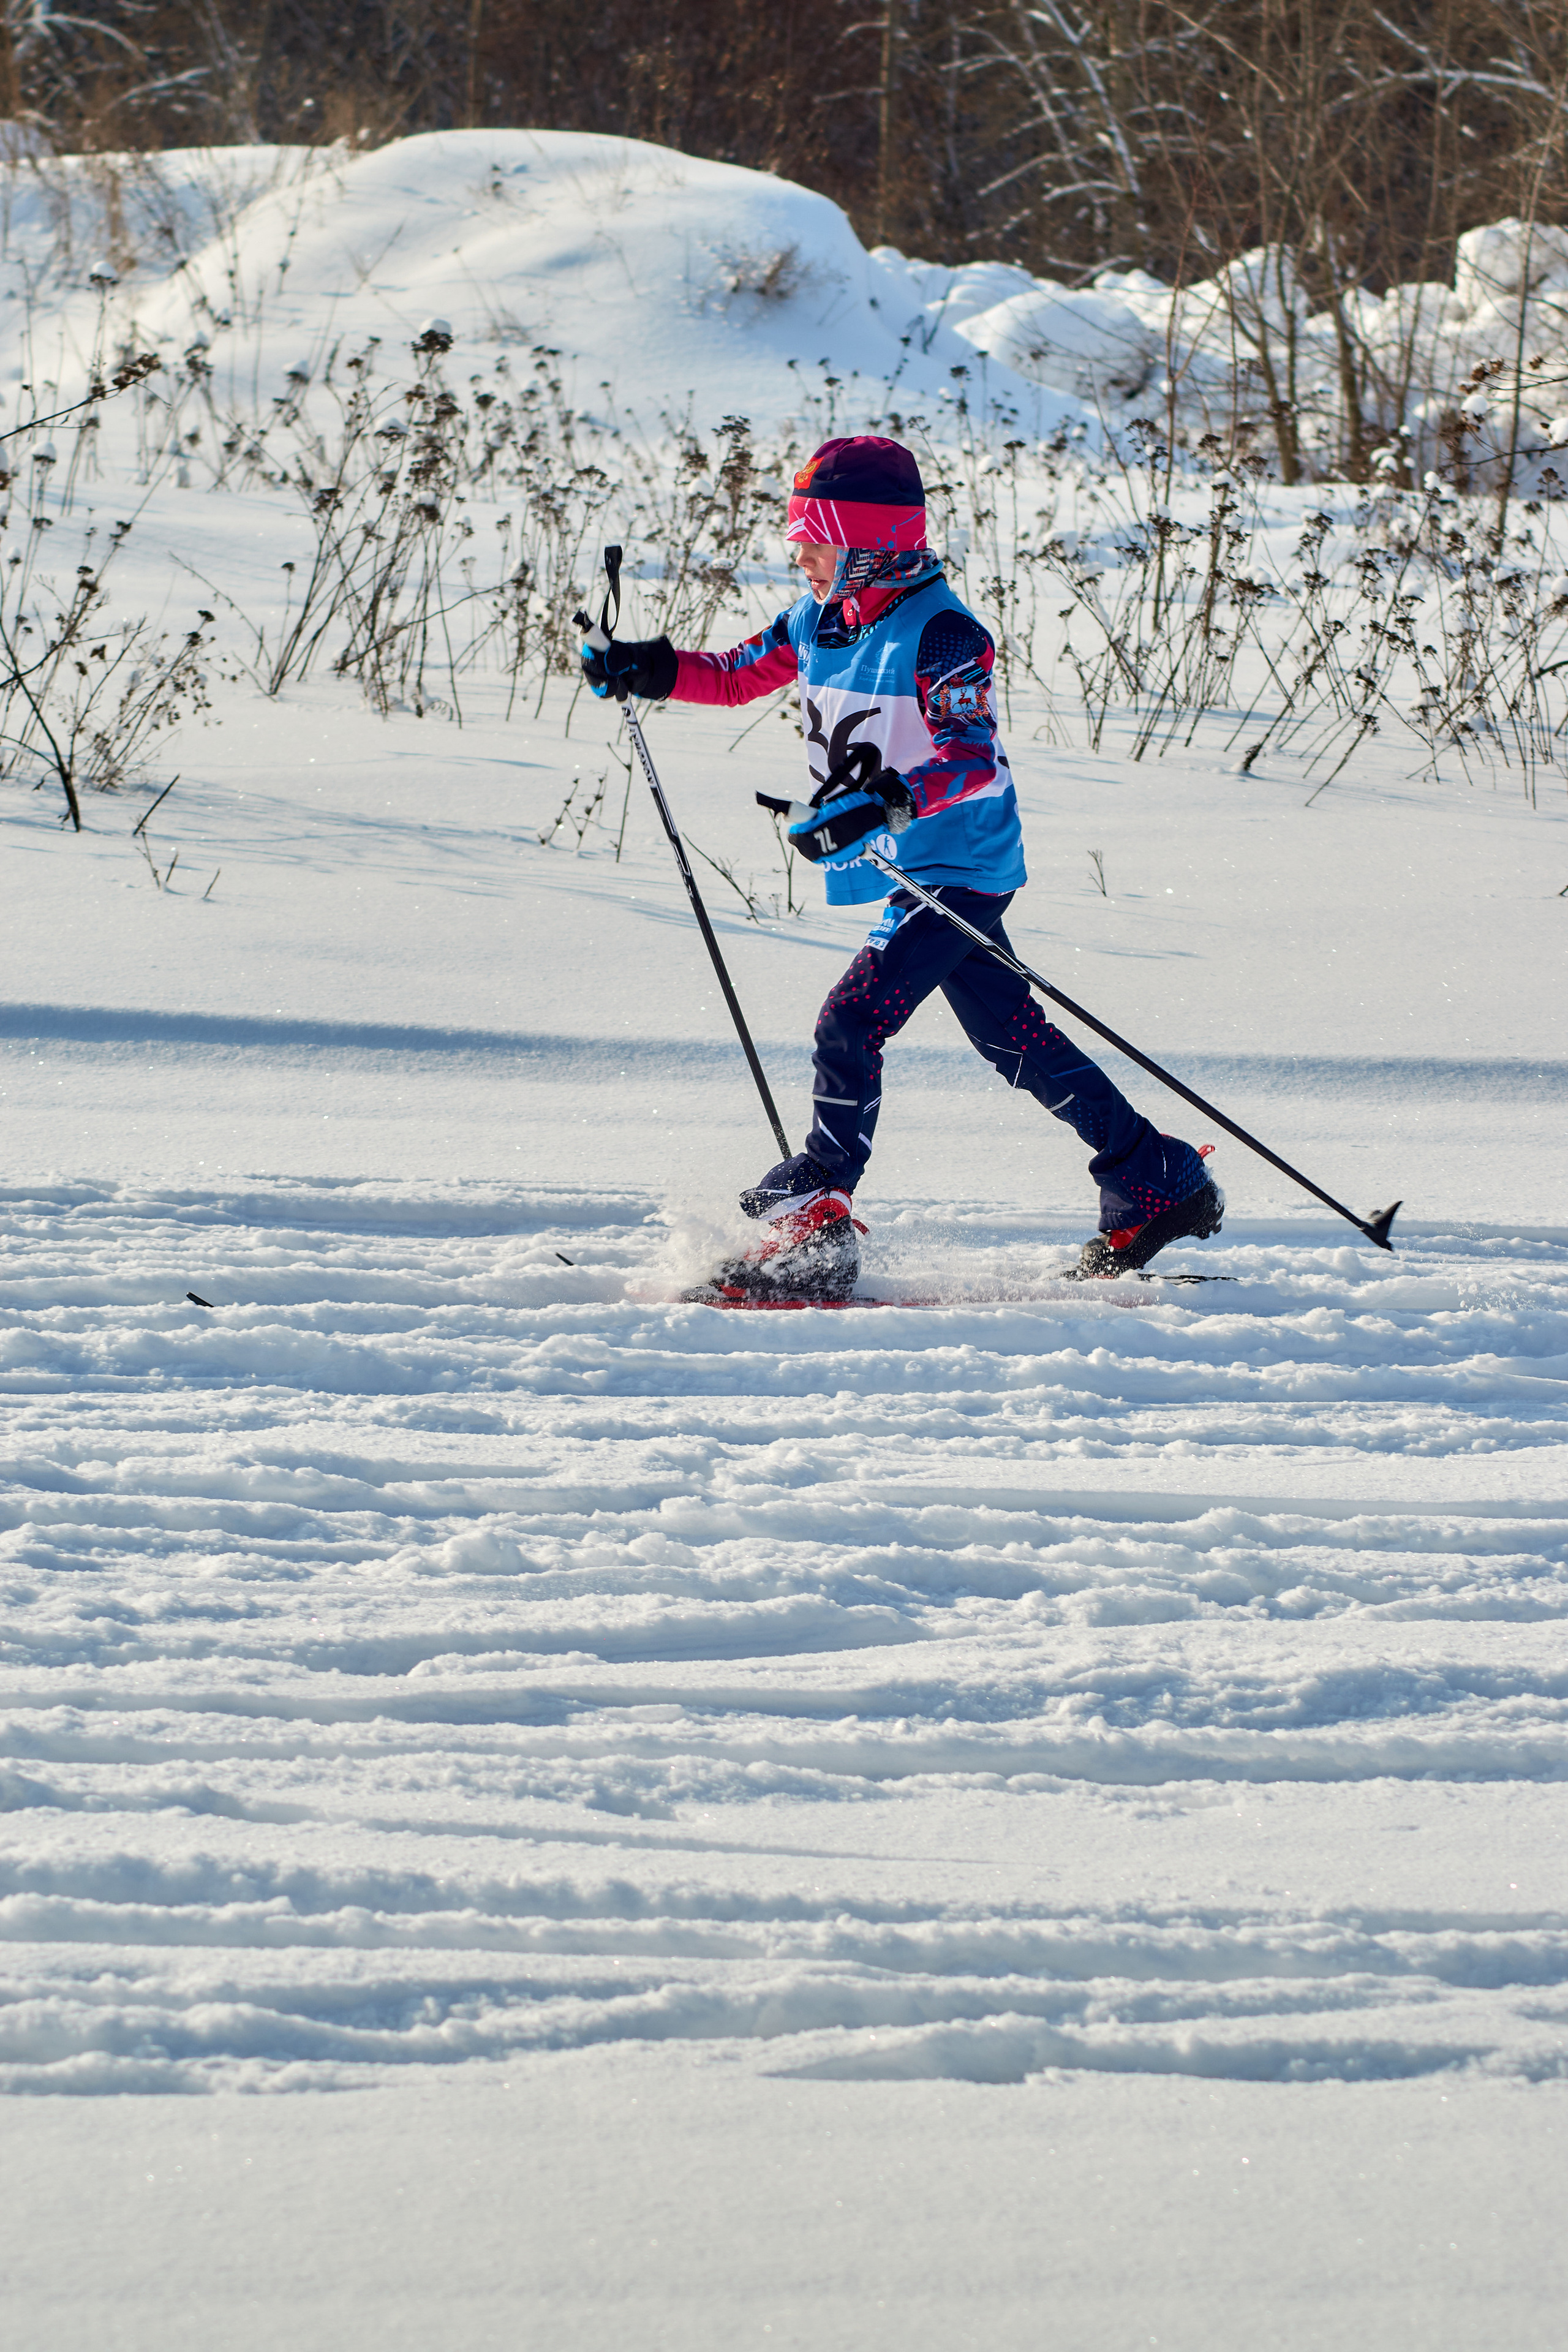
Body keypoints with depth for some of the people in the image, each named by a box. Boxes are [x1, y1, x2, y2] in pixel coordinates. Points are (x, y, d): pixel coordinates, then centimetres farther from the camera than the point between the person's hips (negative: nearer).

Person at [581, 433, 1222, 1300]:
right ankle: (1159, 1184, 22)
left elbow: (975, 760, -30)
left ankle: (812, 1216, -15)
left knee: (850, 1023, -18)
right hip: (909, 874, 9)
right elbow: (737, 676, 19)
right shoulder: (818, 622, 5)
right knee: (1018, 1041, 13)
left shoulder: (939, 634, -21)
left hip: (960, 870, -9)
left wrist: (883, 802, -45)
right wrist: (646, 670, 3)